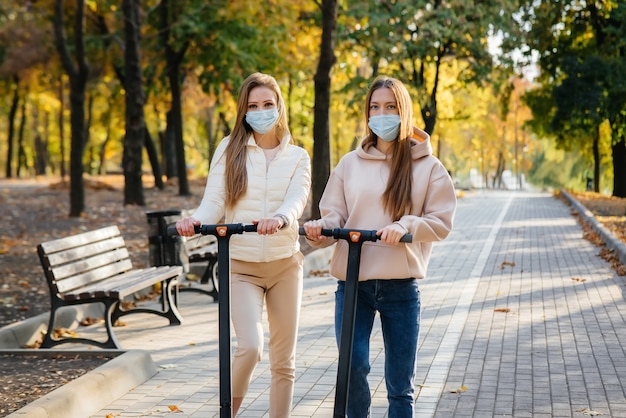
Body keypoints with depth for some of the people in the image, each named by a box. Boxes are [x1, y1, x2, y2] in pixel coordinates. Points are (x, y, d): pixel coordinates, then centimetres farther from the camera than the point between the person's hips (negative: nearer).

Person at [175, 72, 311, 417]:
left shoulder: (297, 157, 6)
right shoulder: (229, 150, 4)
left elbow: (296, 200, -13)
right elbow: (214, 202, -4)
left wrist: (279, 219, -36)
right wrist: (196, 221, -28)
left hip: (285, 264, 2)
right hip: (241, 265, -2)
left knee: (284, 360, 7)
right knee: (250, 347, -18)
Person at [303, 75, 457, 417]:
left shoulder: (427, 166, 3)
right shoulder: (350, 163, 9)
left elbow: (441, 222, -2)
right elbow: (334, 215, 8)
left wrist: (405, 226, -20)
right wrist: (321, 230, -15)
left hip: (400, 285, -1)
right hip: (353, 281, 1)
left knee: (400, 385, 5)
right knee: (353, 364, -14)